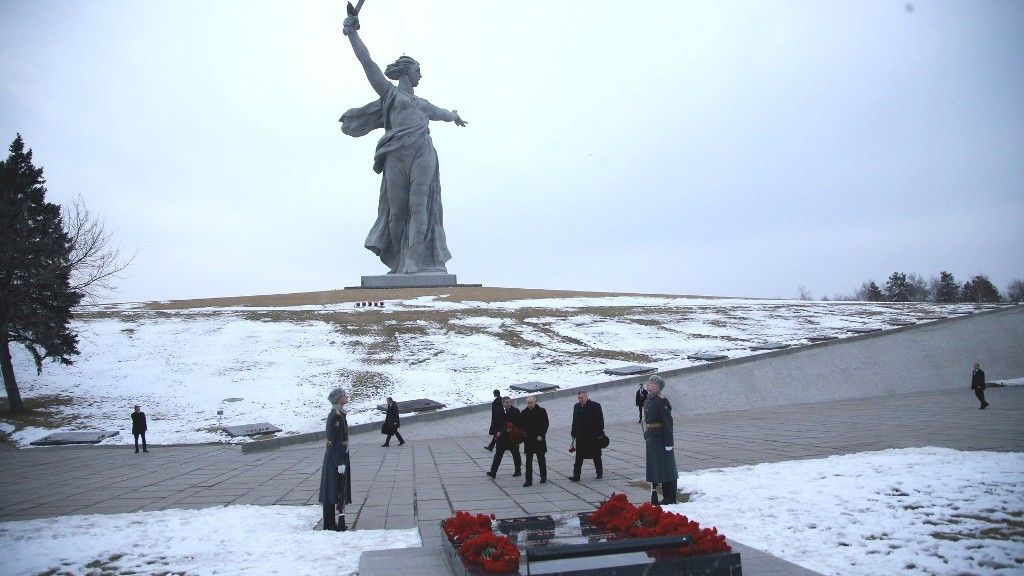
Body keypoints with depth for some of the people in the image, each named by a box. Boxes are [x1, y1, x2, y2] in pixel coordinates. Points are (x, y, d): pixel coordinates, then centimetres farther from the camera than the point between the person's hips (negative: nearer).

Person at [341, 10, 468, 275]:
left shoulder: (422, 104, 32)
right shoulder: (389, 93, 17)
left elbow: (440, 112, 53)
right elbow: (367, 63, 7)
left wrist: (454, 116, 73)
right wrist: (352, 33, 0)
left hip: (423, 155, 3)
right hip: (397, 155, -3)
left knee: (420, 206, -12)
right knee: (397, 210, -5)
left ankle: (415, 261, -20)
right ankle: (399, 262, 4)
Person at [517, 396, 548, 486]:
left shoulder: (542, 411, -3)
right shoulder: (523, 413, 4)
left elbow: (545, 424, -3)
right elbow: (520, 426, 10)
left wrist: (541, 435, -12)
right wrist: (524, 433, -7)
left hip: (539, 439, -2)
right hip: (528, 440, 2)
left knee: (541, 459, 10)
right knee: (528, 461, 1)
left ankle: (543, 477, 25)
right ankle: (528, 480, 4)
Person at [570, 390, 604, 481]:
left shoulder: (595, 406, -8)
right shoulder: (576, 407, 7)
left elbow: (600, 421, -7)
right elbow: (574, 421, 13)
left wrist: (600, 434, -11)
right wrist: (574, 435, 11)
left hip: (593, 437, -4)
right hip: (581, 437, 4)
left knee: (596, 456, 11)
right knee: (579, 457, 0)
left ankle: (599, 473, 27)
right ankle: (576, 476, 1)